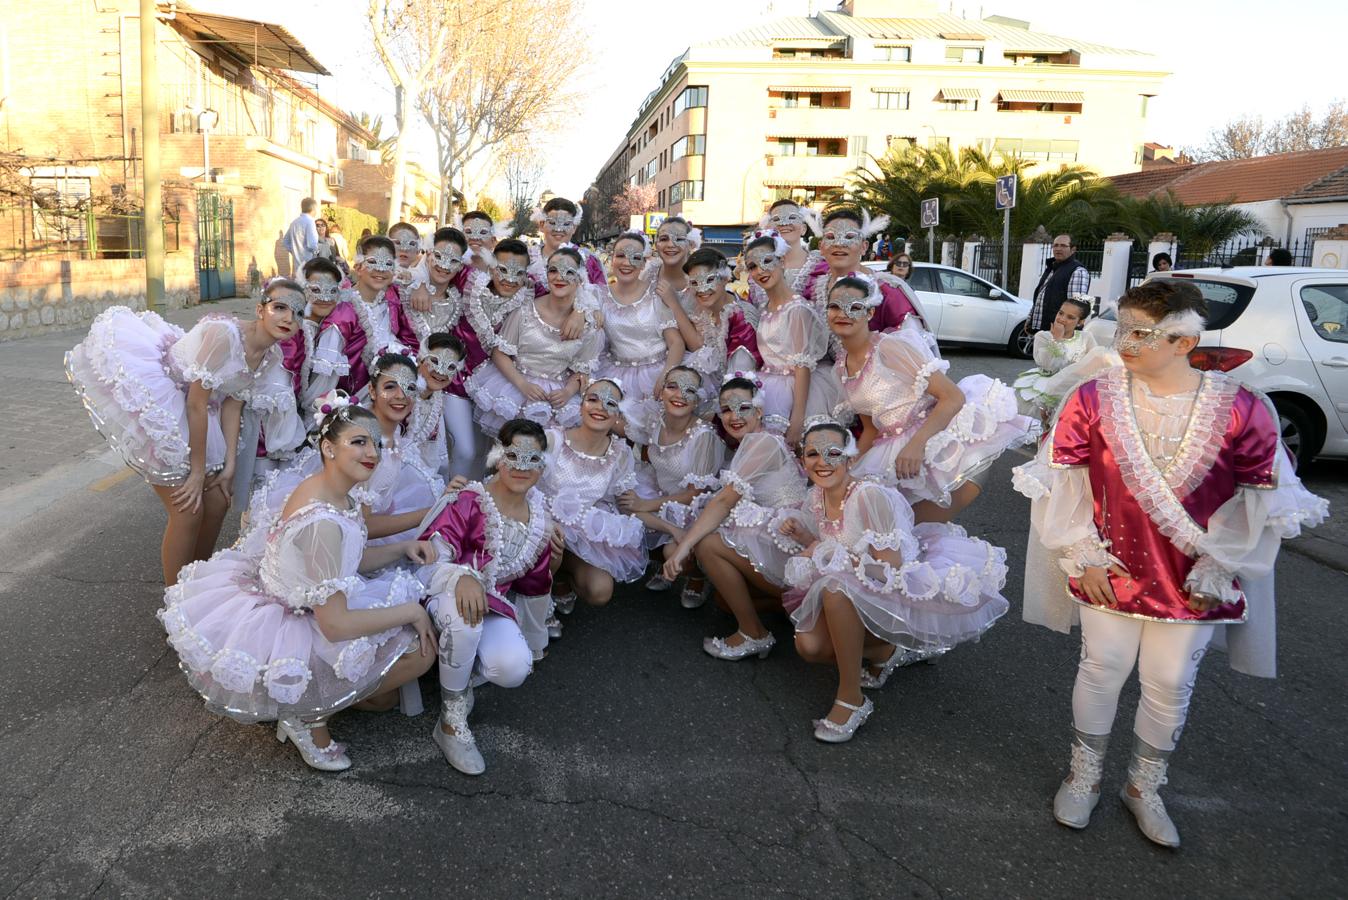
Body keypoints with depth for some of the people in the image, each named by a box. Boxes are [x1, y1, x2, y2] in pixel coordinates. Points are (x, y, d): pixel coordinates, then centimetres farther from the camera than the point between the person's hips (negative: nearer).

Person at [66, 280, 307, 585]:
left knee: (217, 501, 13)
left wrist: (228, 466, -1)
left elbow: (232, 405, 3)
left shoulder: (273, 357, -4)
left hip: (192, 409, 8)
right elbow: (197, 404, -25)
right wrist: (198, 471, -18)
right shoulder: (225, 332, -29)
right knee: (188, 511, -6)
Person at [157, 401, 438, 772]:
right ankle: (310, 716, 1)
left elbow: (344, 560, 14)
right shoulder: (324, 523, -31)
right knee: (421, 649, -9)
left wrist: (402, 548, -2)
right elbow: (335, 625, -30)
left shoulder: (329, 490, -2)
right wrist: (412, 611, -20)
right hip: (295, 627, -10)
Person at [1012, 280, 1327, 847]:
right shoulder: (1094, 399, -10)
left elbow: (1262, 500, -4)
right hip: (1112, 568, 0)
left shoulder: (1240, 410, -12)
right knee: (1102, 669, 11)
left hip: (1191, 580, 0)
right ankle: (1084, 776, 33)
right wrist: (1084, 557, -5)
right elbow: (1062, 482, -3)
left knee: (1171, 684, 11)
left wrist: (1217, 568, -5)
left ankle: (1144, 788, 35)